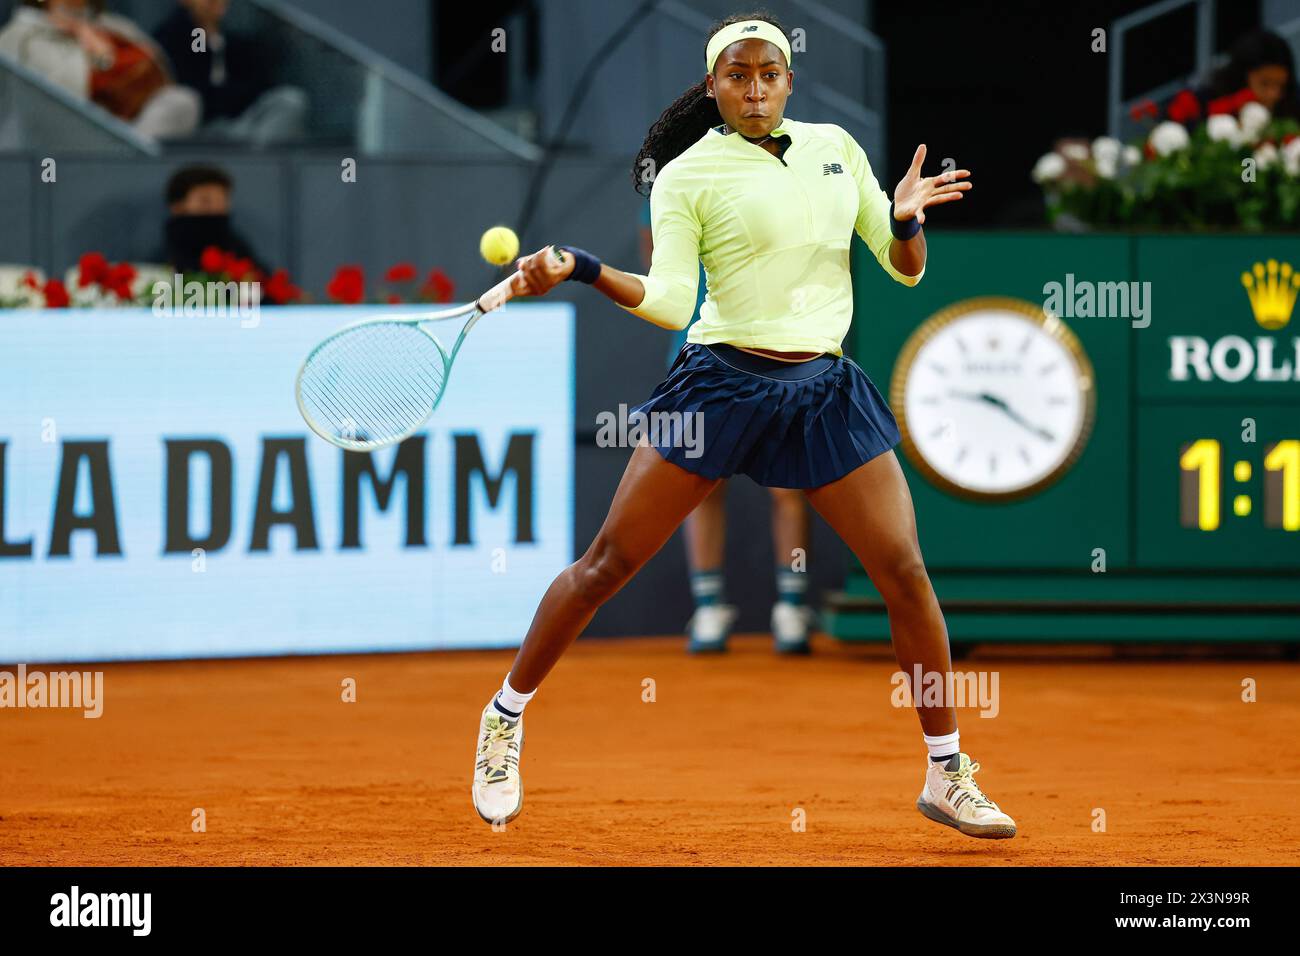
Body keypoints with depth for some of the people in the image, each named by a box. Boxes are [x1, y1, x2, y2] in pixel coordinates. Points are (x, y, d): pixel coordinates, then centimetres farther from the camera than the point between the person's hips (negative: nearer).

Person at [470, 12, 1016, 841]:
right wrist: (581, 269, -25)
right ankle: (505, 720, 16)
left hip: (825, 391, 3)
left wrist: (907, 219, -7)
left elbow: (905, 269, 14)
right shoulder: (688, 175, -1)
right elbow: (669, 300, -10)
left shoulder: (836, 147, 11)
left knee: (907, 575, -3)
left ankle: (948, 774, 9)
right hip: (723, 382, -3)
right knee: (608, 564, -2)